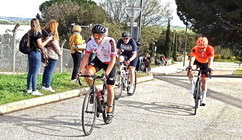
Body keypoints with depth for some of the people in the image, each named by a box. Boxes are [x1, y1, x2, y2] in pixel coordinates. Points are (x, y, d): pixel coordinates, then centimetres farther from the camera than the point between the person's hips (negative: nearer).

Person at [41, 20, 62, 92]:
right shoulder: (53, 36, -17)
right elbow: (56, 47, -10)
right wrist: (59, 53, 5)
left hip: (46, 55, 8)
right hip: (52, 56, -8)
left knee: (46, 70, 14)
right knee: (50, 71, -2)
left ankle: (43, 85, 18)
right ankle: (47, 86, 0)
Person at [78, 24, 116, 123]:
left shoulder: (110, 42, -32)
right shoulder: (91, 42, -21)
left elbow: (113, 59, -30)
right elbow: (86, 57, -17)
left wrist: (106, 74, -39)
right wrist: (80, 71, -27)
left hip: (110, 63, -3)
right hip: (98, 60, 3)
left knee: (110, 88, -4)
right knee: (87, 72, -28)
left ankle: (109, 112, 13)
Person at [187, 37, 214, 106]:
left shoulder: (210, 49, -35)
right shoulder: (194, 49, -34)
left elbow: (210, 60, -45)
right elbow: (192, 58, -46)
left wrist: (209, 68, -62)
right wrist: (190, 66, -64)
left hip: (205, 63, 0)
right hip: (197, 61, 1)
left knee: (204, 80, -5)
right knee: (189, 71, -28)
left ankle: (203, 99, 3)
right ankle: (192, 84, -2)